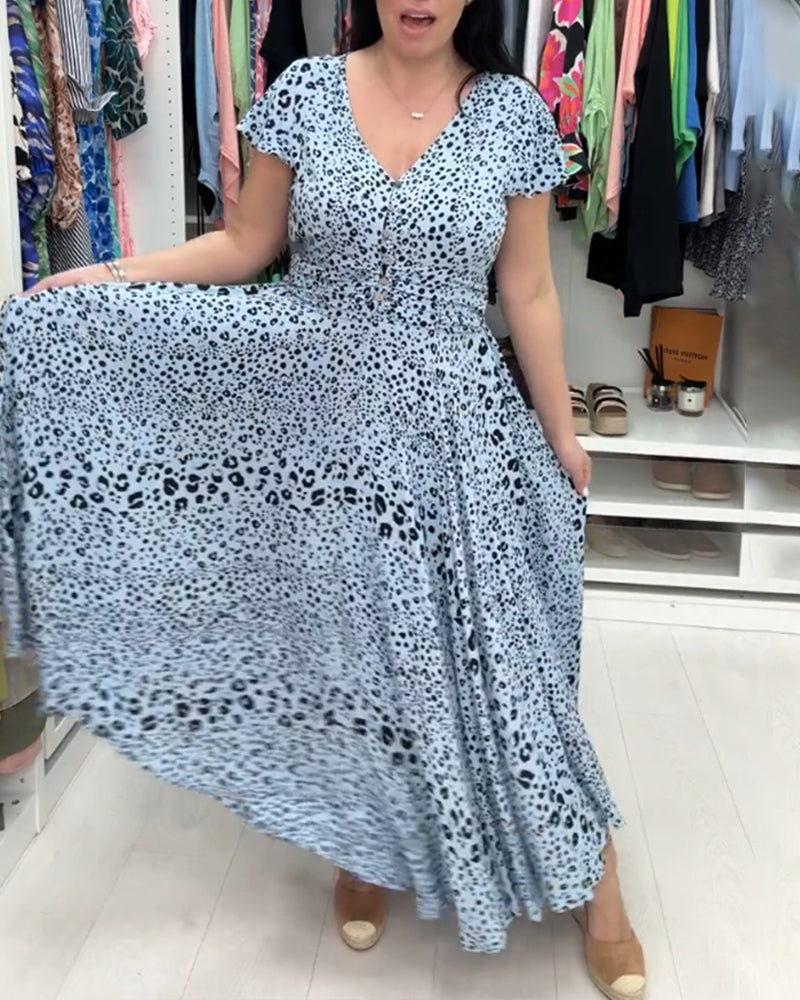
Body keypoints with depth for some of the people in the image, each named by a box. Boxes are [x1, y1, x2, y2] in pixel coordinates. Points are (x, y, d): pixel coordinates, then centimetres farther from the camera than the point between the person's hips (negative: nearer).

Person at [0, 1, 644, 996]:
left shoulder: (514, 112, -3)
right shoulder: (306, 91, -1)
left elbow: (528, 292, 2)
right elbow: (244, 247, 4)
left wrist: (561, 432, 5)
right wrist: (100, 279, -7)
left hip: (451, 425, -1)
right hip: (317, 414, 1)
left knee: (488, 647, 2)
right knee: (342, 635, 11)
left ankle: (591, 875, 21)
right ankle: (366, 840, 36)